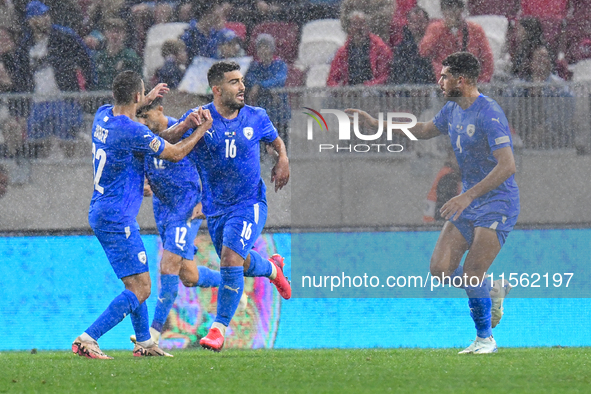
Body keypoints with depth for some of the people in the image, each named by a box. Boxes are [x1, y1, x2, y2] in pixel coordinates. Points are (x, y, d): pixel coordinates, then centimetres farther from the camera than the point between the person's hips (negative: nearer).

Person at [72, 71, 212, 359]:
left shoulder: (103, 115, 4)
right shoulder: (133, 132, -22)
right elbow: (175, 153, -10)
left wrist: (147, 100, 43)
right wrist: (201, 130, 5)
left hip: (101, 213, 10)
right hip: (116, 219, -10)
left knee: (136, 284, 21)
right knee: (140, 290, -10)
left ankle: (144, 343, 30)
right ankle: (87, 340, -18)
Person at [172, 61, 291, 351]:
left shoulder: (256, 118, -1)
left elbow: (276, 140, 19)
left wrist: (283, 160, -3)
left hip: (249, 202, -2)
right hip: (216, 208, 2)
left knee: (231, 258, -20)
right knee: (241, 264, 15)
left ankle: (219, 329, -12)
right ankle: (272, 268, 52)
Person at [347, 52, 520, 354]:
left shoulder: (489, 115, -21)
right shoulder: (452, 110, 7)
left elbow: (507, 165, -27)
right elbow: (425, 130, 28)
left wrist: (467, 196, -31)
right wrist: (376, 123, 25)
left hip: (497, 204, -8)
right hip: (468, 202, 8)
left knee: (471, 275, -12)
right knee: (440, 268, -2)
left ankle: (485, 338, 7)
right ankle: (493, 291, 21)